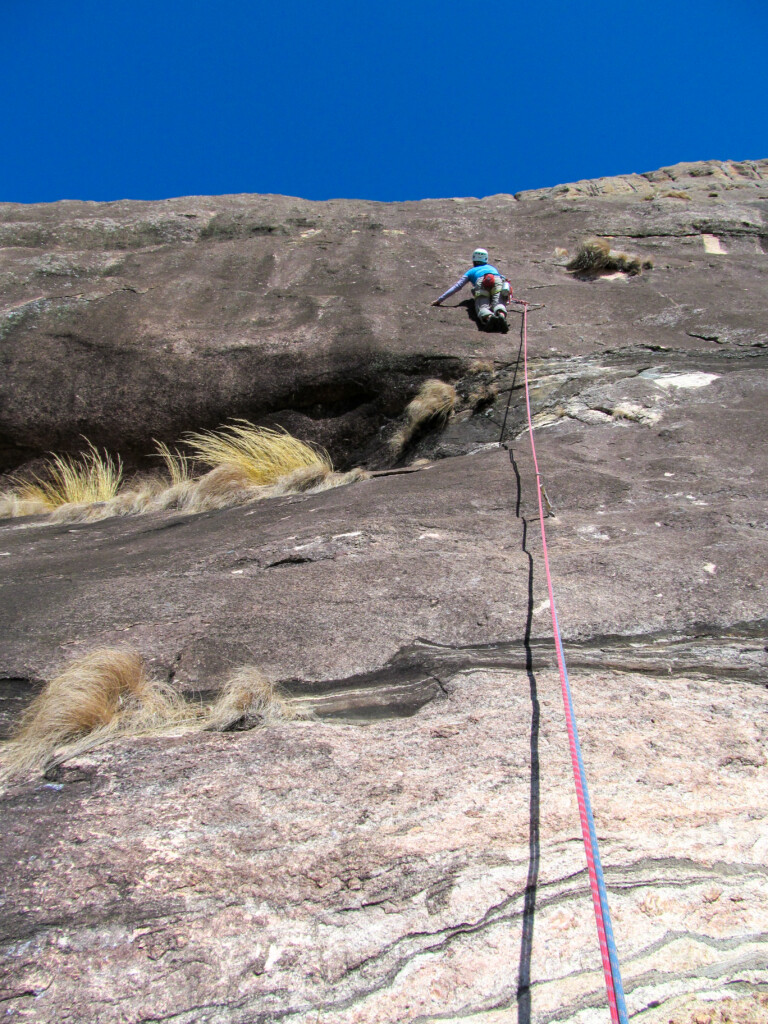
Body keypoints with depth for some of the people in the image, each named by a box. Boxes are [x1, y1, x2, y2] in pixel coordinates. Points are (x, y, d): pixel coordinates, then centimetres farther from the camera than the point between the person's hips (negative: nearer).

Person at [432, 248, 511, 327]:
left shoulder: (471, 271, 37)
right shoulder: (492, 268, 45)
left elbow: (457, 286, 30)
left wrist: (440, 299, 32)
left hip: (481, 282, -2)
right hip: (499, 281, 2)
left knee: (482, 307, -21)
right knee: (498, 304, -21)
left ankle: (489, 316, -57)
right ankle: (501, 314, -58)